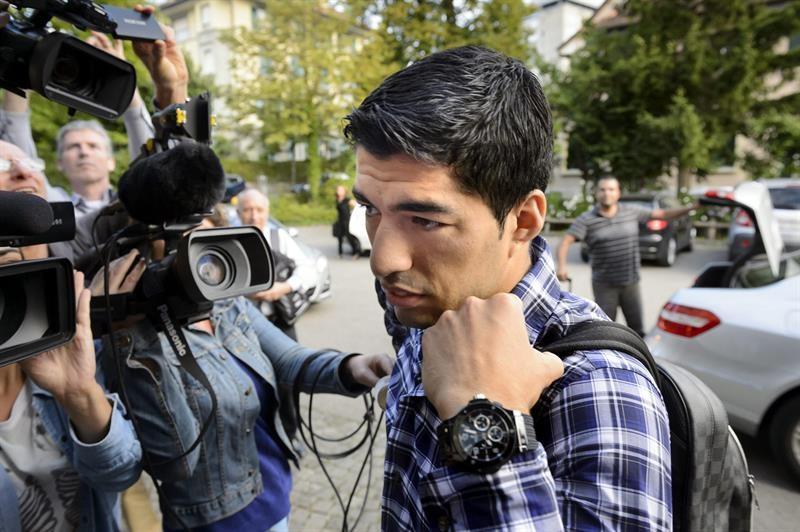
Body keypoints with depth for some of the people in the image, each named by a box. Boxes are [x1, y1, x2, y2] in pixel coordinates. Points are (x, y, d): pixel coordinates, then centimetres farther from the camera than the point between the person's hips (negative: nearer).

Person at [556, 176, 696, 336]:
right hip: (604, 285, -3)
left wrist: (690, 208, 3)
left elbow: (662, 214, 11)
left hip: (631, 282, 3)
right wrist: (562, 266, -32)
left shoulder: (631, 211, 3)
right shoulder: (586, 220, -8)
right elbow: (566, 241, -17)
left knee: (637, 329, 10)